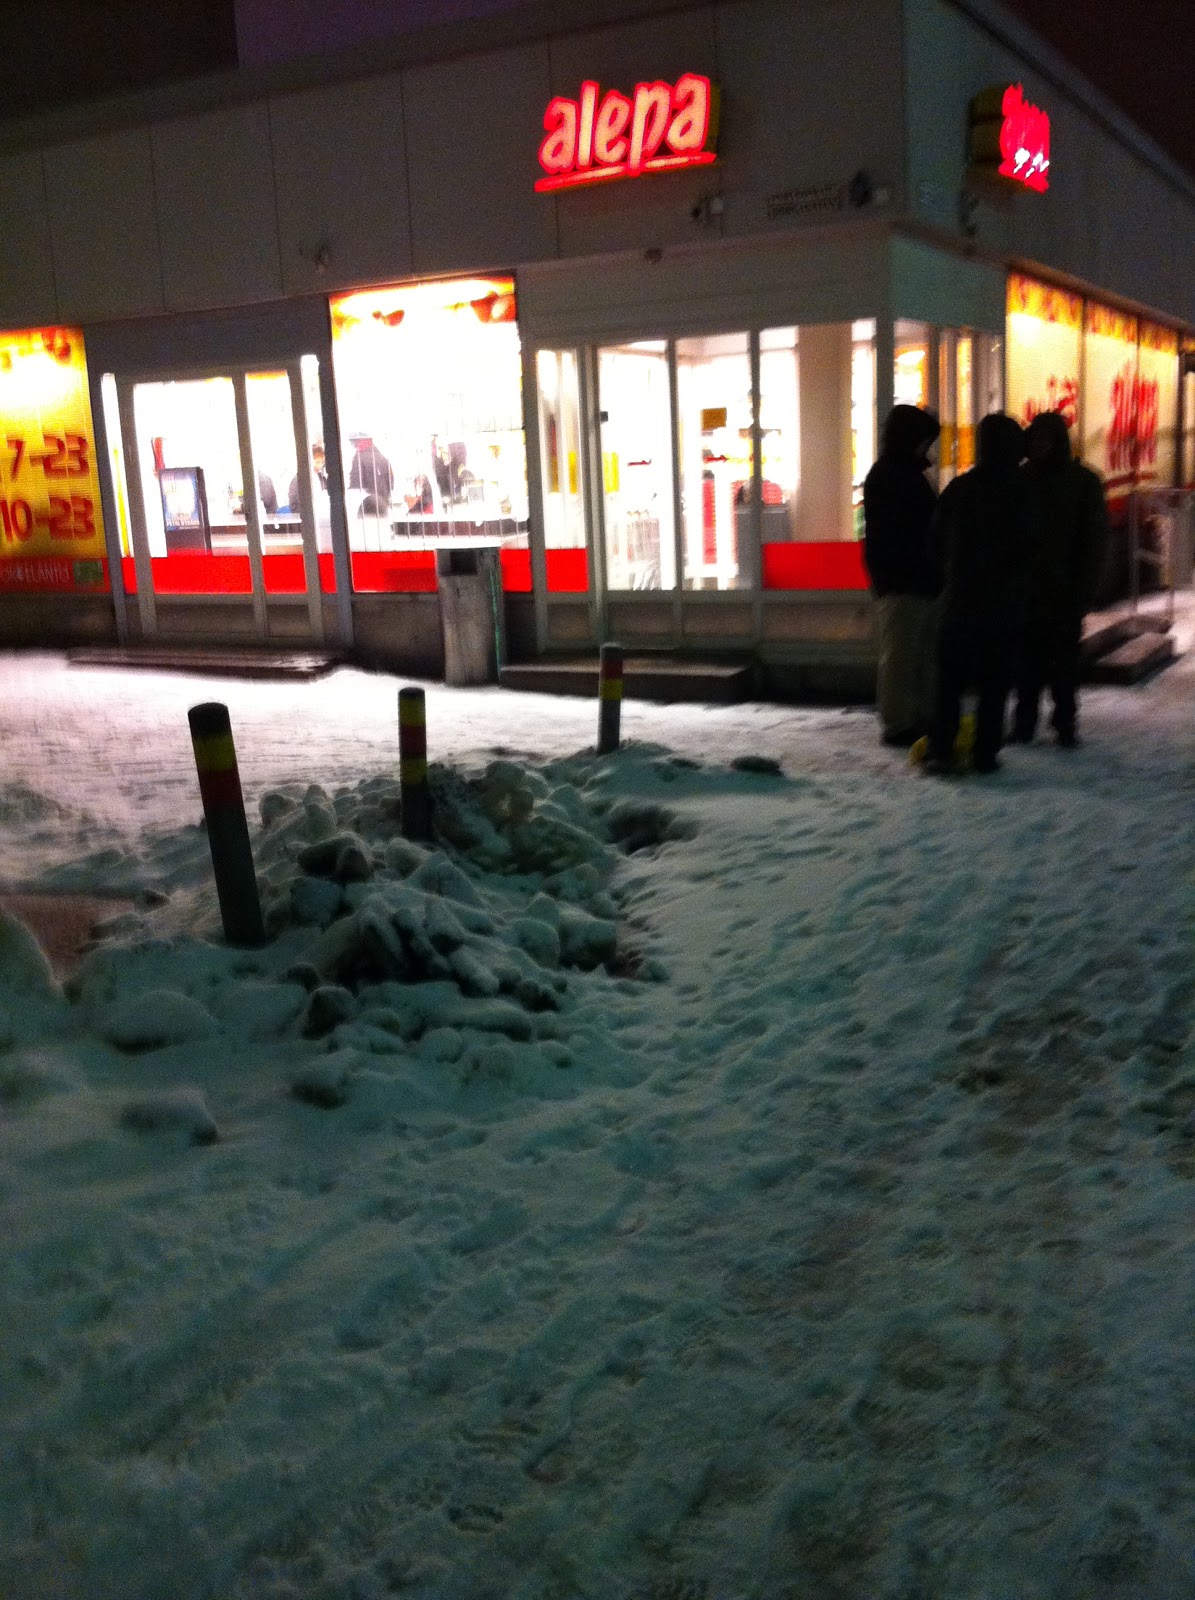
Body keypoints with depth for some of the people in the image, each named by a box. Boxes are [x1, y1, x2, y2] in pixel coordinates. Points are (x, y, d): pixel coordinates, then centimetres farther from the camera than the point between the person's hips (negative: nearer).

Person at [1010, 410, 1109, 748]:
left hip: (1064, 592, -2)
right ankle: (1024, 721, 11)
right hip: (1025, 590, 2)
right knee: (1026, 660, 4)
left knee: (1063, 662, 3)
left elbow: (1096, 540, -1)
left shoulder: (1083, 481, -1)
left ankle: (1065, 723, 12)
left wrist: (1085, 590, -8)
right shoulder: (1021, 479, 7)